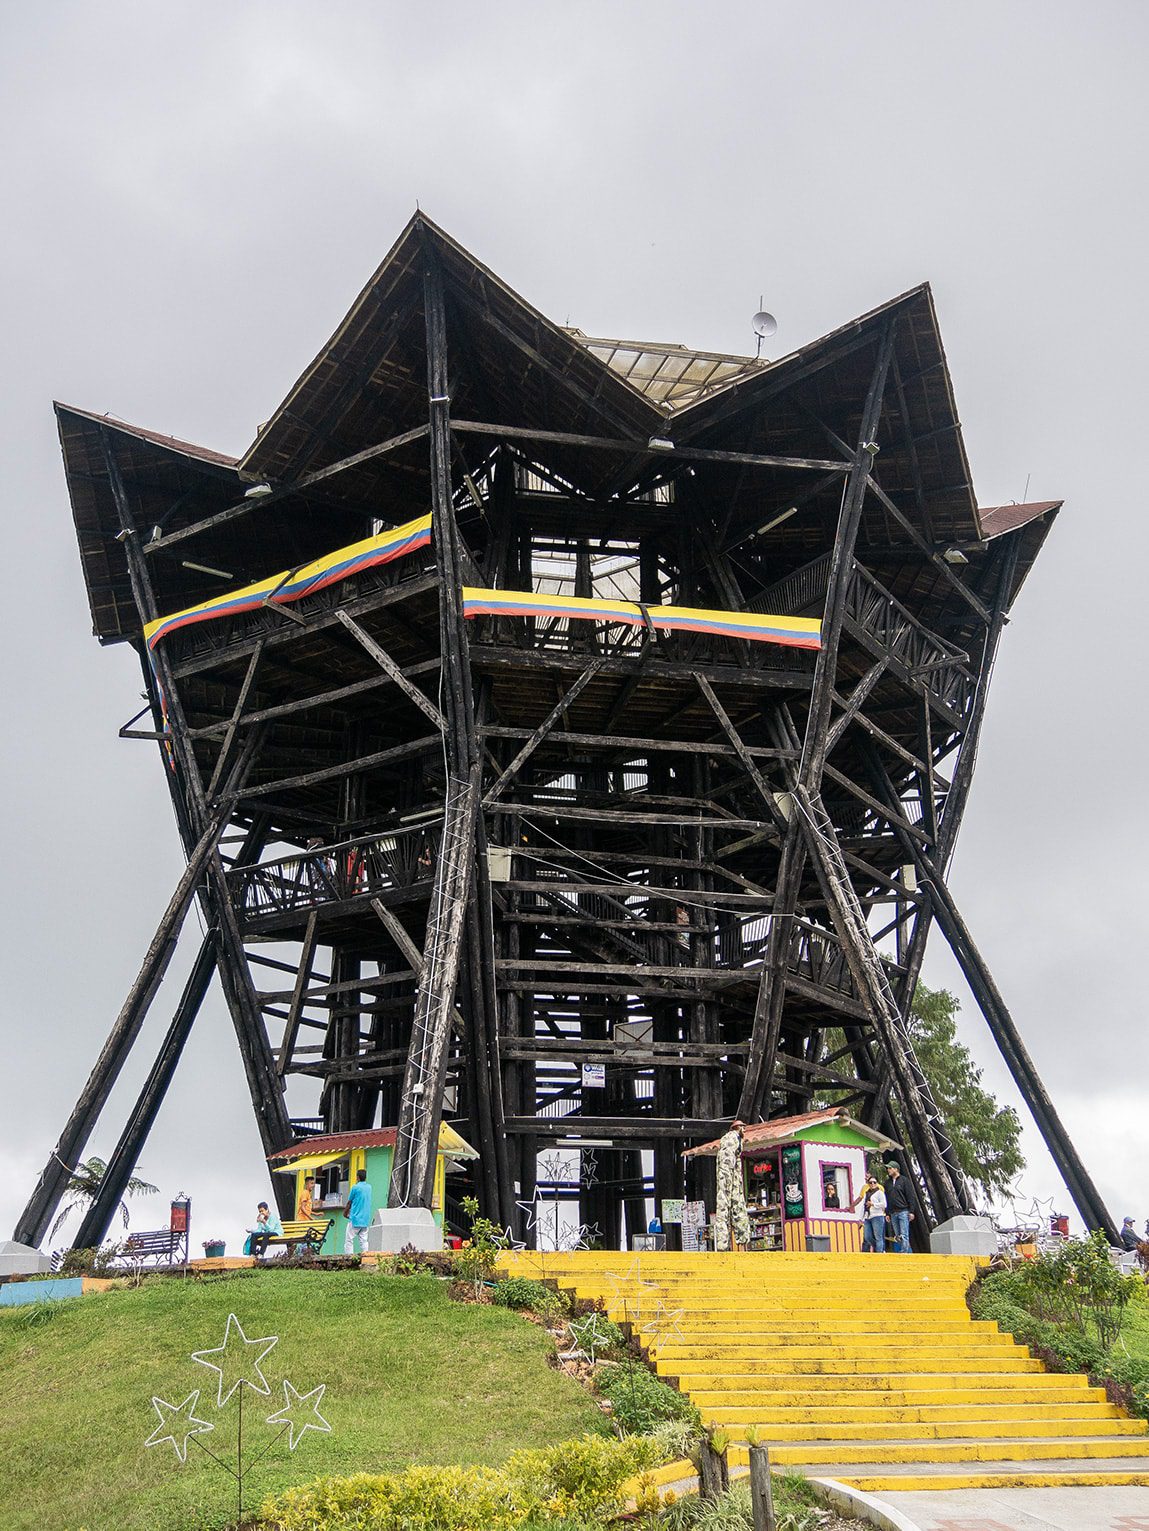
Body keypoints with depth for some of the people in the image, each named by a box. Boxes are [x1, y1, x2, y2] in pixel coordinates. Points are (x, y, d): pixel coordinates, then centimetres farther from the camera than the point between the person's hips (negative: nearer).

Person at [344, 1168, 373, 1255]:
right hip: (366, 1220, 6)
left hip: (355, 1218, -6)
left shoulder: (355, 1187, -8)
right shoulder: (369, 1187, 9)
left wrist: (345, 1212, 18)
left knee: (349, 1241, 0)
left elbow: (349, 1202, 0)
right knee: (363, 1240, 7)